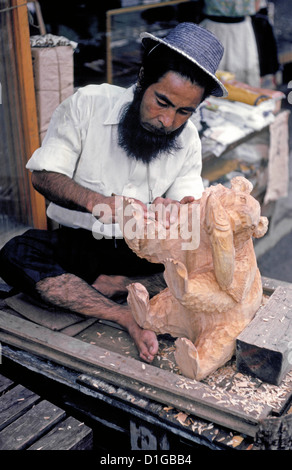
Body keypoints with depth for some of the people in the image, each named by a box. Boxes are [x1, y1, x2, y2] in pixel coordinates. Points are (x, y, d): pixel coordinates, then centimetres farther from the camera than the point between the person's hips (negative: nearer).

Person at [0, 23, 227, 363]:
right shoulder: (87, 104, -11)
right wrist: (98, 202, -36)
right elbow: (43, 175, -15)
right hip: (77, 243, -1)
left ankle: (103, 285, -22)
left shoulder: (188, 140, -3)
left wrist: (170, 212, -35)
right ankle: (129, 318, -31)